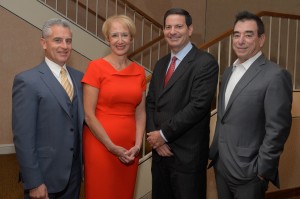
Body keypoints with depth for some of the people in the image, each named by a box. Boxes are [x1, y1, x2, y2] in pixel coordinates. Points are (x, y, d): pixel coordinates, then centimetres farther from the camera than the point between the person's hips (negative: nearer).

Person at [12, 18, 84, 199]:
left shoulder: (78, 77, 6)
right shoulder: (27, 81, -13)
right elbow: (23, 137, -15)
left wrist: (85, 163, 6)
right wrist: (33, 182, -16)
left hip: (74, 173, 6)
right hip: (44, 176, -5)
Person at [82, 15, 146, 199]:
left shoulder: (139, 71, 7)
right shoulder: (96, 67, -7)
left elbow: (140, 112, 9)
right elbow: (89, 115, -10)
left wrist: (137, 145, -4)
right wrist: (112, 147, -11)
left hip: (129, 149, 4)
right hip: (100, 145, -4)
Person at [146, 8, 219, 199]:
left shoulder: (206, 62, -10)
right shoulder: (161, 64, 12)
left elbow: (198, 105, -19)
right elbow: (150, 103, 10)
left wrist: (164, 134, -14)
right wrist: (154, 136, -5)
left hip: (188, 153, -6)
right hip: (160, 149, 6)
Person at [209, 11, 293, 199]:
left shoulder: (275, 75, -15)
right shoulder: (229, 72, 10)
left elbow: (277, 130, -17)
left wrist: (261, 170, -15)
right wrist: (215, 152, 13)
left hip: (247, 172, -7)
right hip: (221, 166, 7)